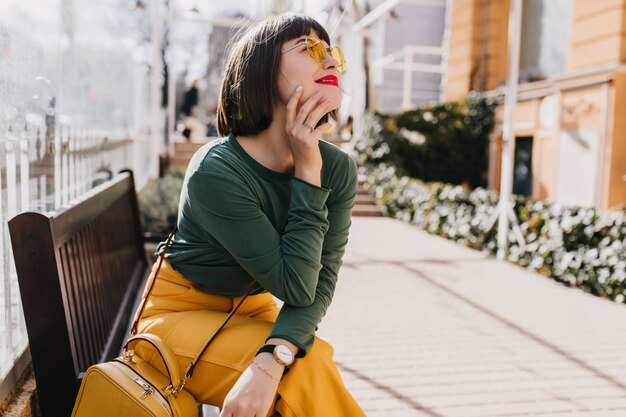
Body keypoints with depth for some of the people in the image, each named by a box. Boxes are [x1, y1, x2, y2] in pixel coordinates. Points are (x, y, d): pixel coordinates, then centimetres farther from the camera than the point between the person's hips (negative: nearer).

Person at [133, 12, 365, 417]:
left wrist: (271, 359, -34)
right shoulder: (216, 171, -27)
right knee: (308, 372, -25)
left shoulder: (339, 169, -11)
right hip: (181, 312, -5)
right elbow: (295, 286, -27)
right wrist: (307, 172, -29)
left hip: (253, 310, 5)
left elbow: (321, 281, -17)